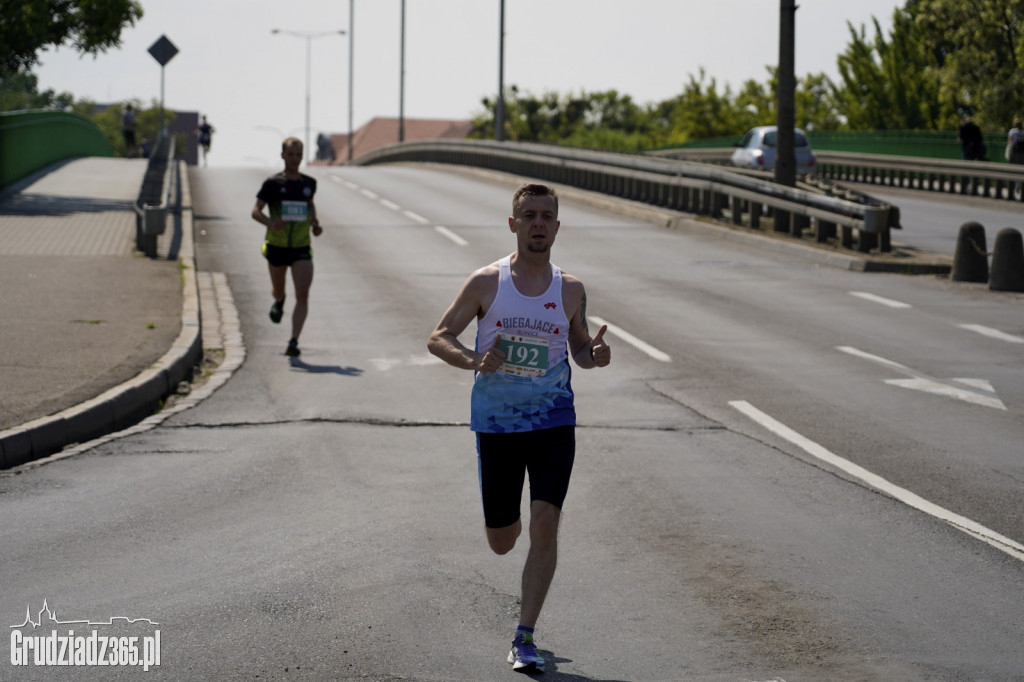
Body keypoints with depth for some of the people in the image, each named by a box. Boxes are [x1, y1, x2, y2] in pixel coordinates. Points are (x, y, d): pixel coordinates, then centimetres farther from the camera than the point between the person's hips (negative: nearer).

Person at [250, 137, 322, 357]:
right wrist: (271, 223, -28)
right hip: (277, 246, -1)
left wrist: (315, 223, 6)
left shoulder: (309, 183, 3)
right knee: (278, 290, 20)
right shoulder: (273, 183, -7)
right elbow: (256, 211, -8)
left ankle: (293, 343, -15)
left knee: (303, 296, -15)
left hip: (301, 248, 1)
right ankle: (279, 301, 59)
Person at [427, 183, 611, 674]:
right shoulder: (486, 283, -4)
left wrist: (593, 355, -9)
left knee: (544, 526, -13)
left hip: (553, 424, 1)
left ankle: (525, 639, -4)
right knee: (502, 542, 9)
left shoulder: (570, 290, 2)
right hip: (496, 425, 0)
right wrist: (473, 361, -21)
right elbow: (438, 338, -1)